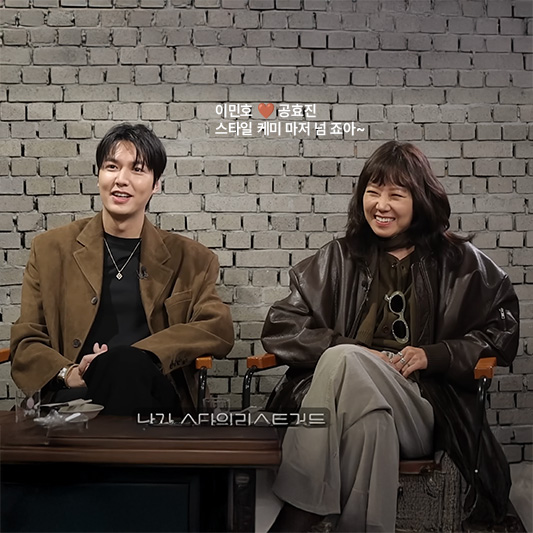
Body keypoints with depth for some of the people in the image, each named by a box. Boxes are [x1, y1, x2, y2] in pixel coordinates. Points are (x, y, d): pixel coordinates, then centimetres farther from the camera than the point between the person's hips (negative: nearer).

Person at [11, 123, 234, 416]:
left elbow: (220, 329, 2)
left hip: (150, 390, 1)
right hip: (76, 395, 0)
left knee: (125, 361, -37)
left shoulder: (190, 259, 16)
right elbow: (25, 343, 12)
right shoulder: (50, 249, 17)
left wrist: (134, 357, -14)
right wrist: (69, 374, -12)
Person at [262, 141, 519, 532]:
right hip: (343, 394, 1)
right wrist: (355, 352, -5)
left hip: (425, 407, -1)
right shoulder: (339, 259, 19)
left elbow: (502, 331, 12)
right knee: (362, 399, -38)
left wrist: (434, 354, -4)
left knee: (342, 361, -34)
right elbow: (281, 328, 10)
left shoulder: (459, 262, 17)